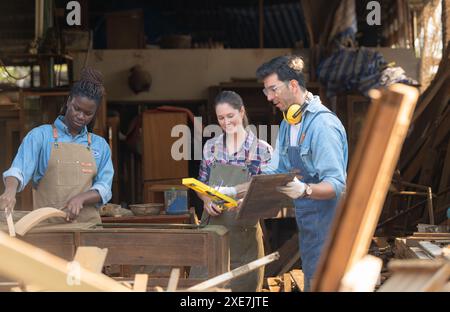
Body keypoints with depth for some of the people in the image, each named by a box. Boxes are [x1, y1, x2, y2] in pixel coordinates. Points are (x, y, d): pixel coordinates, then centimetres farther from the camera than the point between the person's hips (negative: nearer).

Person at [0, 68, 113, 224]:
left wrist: (81, 198, -13)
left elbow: (104, 188, 6)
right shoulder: (41, 136, 5)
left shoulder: (100, 145, 12)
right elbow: (19, 169, -7)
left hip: (88, 223, 2)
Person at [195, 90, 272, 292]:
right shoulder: (211, 146, 7)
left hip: (244, 232, -3)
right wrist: (207, 200, -7)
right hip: (212, 229, 3)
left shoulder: (262, 150, -4)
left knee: (244, 286, 5)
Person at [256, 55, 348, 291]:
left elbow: (337, 185, -24)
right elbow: (273, 173, 11)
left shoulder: (323, 124, -19)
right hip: (306, 221, 9)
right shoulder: (287, 124, 12)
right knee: (311, 283, 17)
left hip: (326, 222, -9)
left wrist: (305, 190, -42)